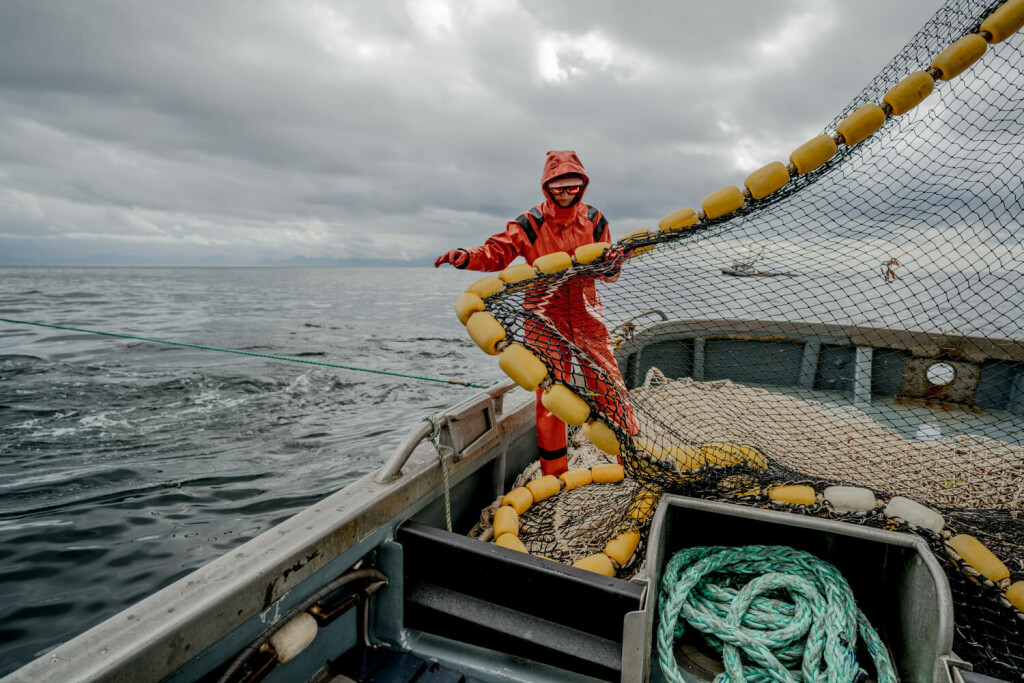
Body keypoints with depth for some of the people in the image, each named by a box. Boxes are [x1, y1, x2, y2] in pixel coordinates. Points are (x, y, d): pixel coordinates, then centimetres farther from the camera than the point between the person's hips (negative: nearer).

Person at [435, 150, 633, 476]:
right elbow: (498, 250, -13)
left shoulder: (594, 220, 8)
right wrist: (467, 256, -32)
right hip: (545, 318, -2)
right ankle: (555, 473, 16)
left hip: (587, 314, 3)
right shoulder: (530, 223, -3)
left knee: (610, 387, 2)